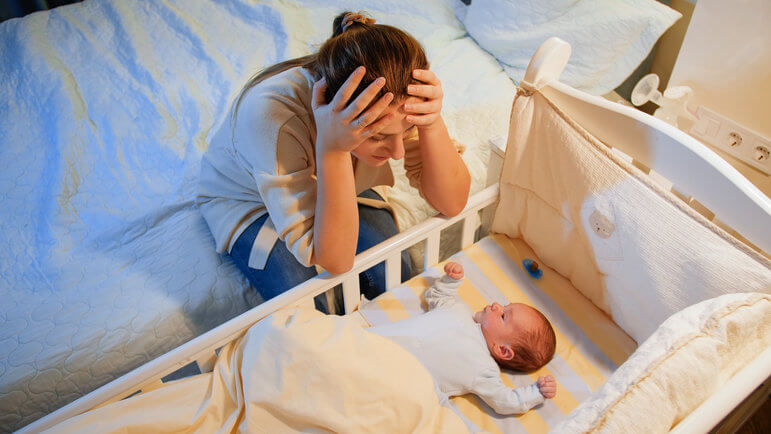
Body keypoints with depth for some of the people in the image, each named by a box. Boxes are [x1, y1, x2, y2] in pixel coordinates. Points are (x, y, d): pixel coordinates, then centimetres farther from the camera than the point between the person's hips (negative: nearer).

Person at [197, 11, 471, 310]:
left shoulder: (396, 104, -31)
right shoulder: (270, 116, -44)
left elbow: (452, 204, -27)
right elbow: (334, 261, -41)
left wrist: (433, 124, -44)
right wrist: (332, 150, -53)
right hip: (249, 200, -3)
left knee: (395, 276, -17)